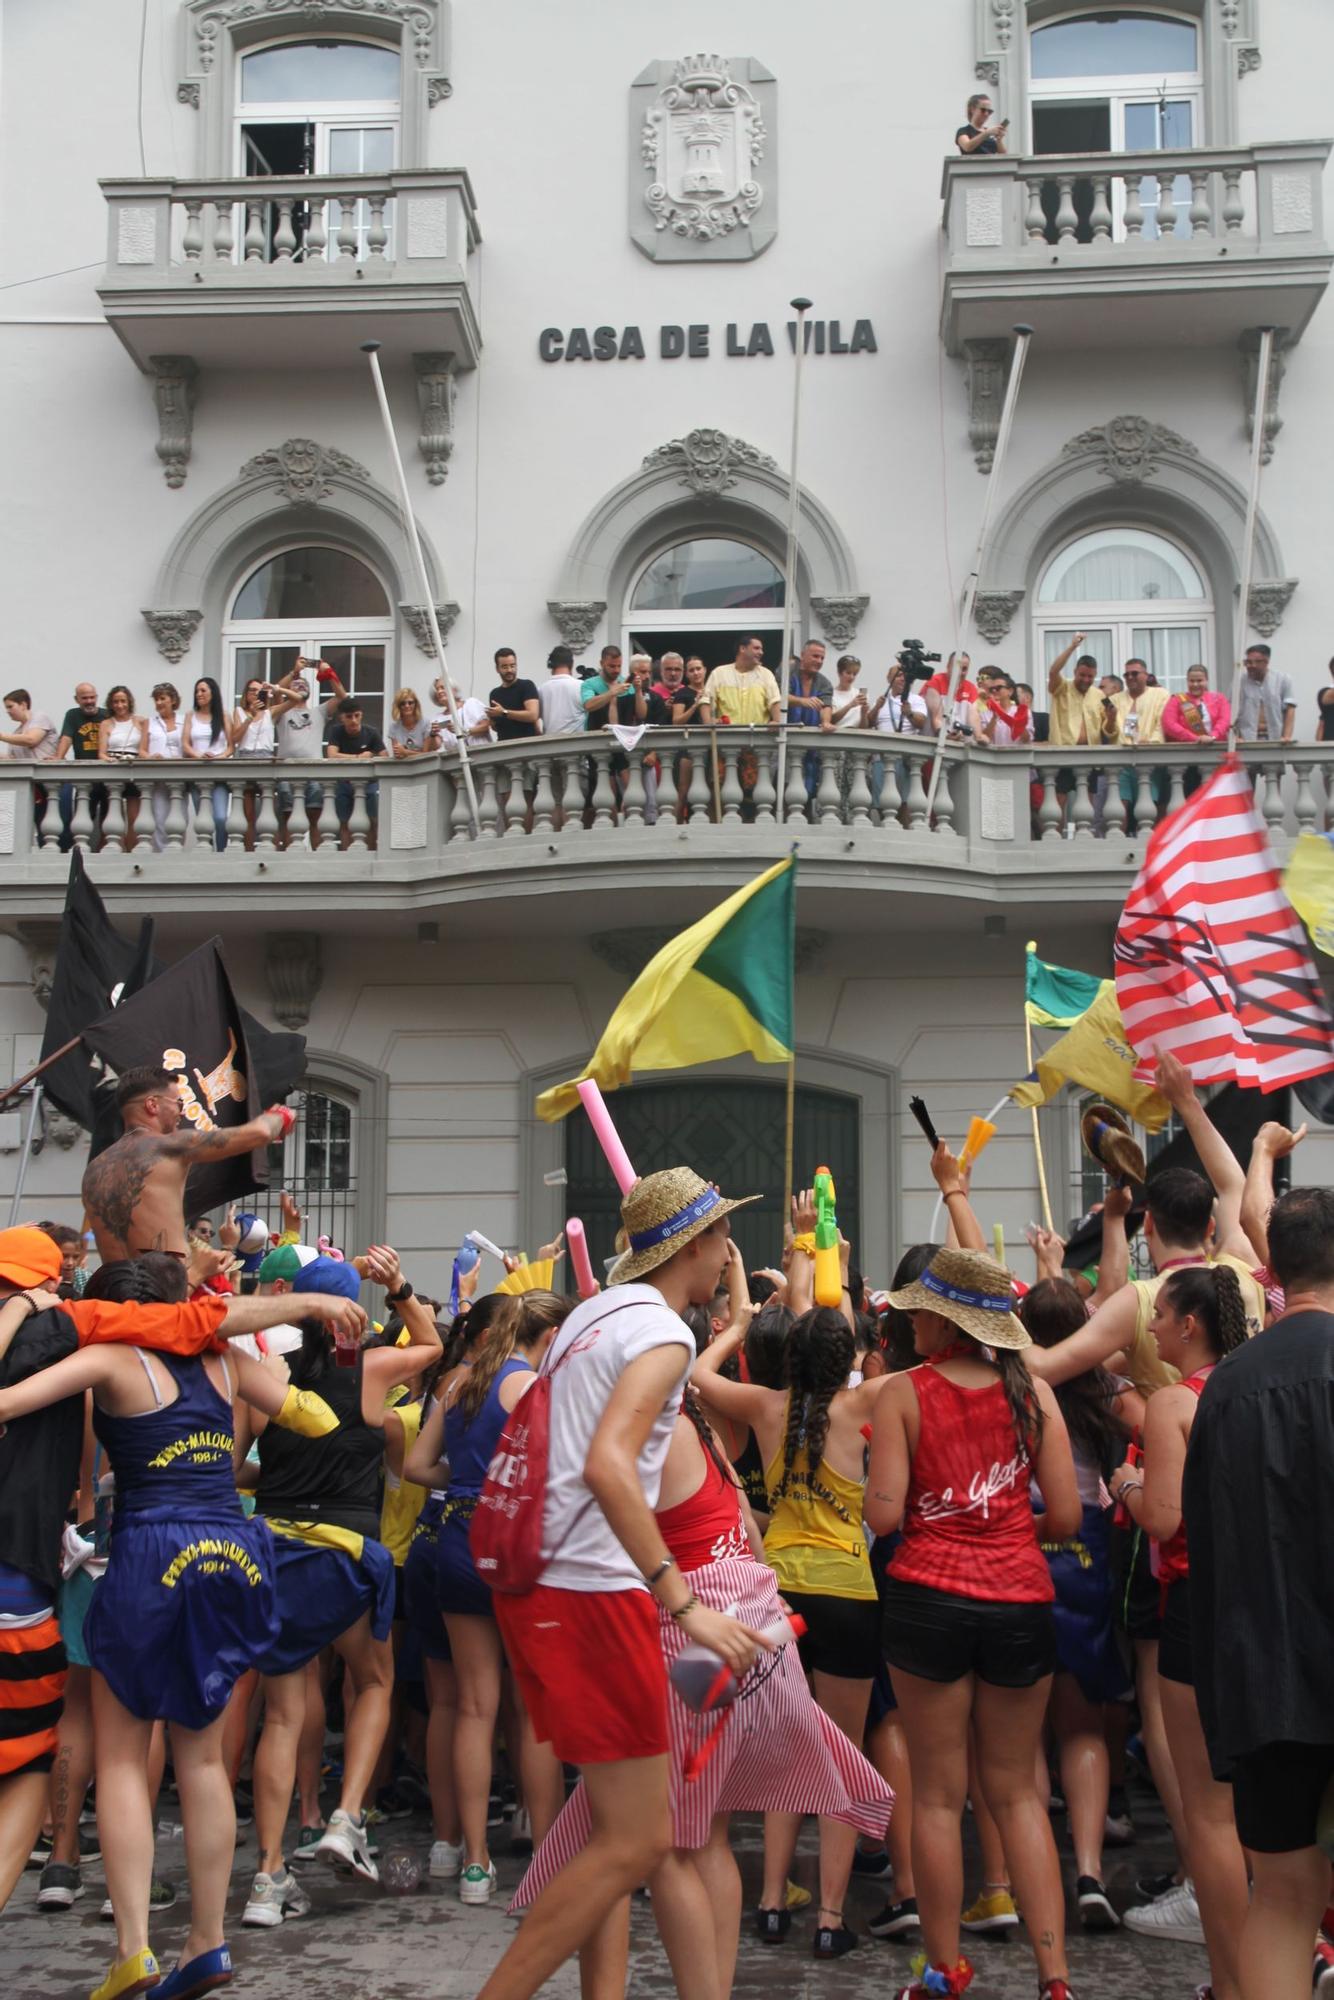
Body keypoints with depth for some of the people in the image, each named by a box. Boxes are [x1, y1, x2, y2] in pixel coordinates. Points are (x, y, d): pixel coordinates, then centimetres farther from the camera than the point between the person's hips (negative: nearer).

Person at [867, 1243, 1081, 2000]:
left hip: (929, 1597, -2)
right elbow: (1067, 1517, 0)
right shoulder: (1031, 1392, 1)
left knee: (938, 1795, 10)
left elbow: (884, 1515, -10)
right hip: (1021, 1599, 2)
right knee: (1017, 1790, 15)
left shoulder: (903, 1393, -5)